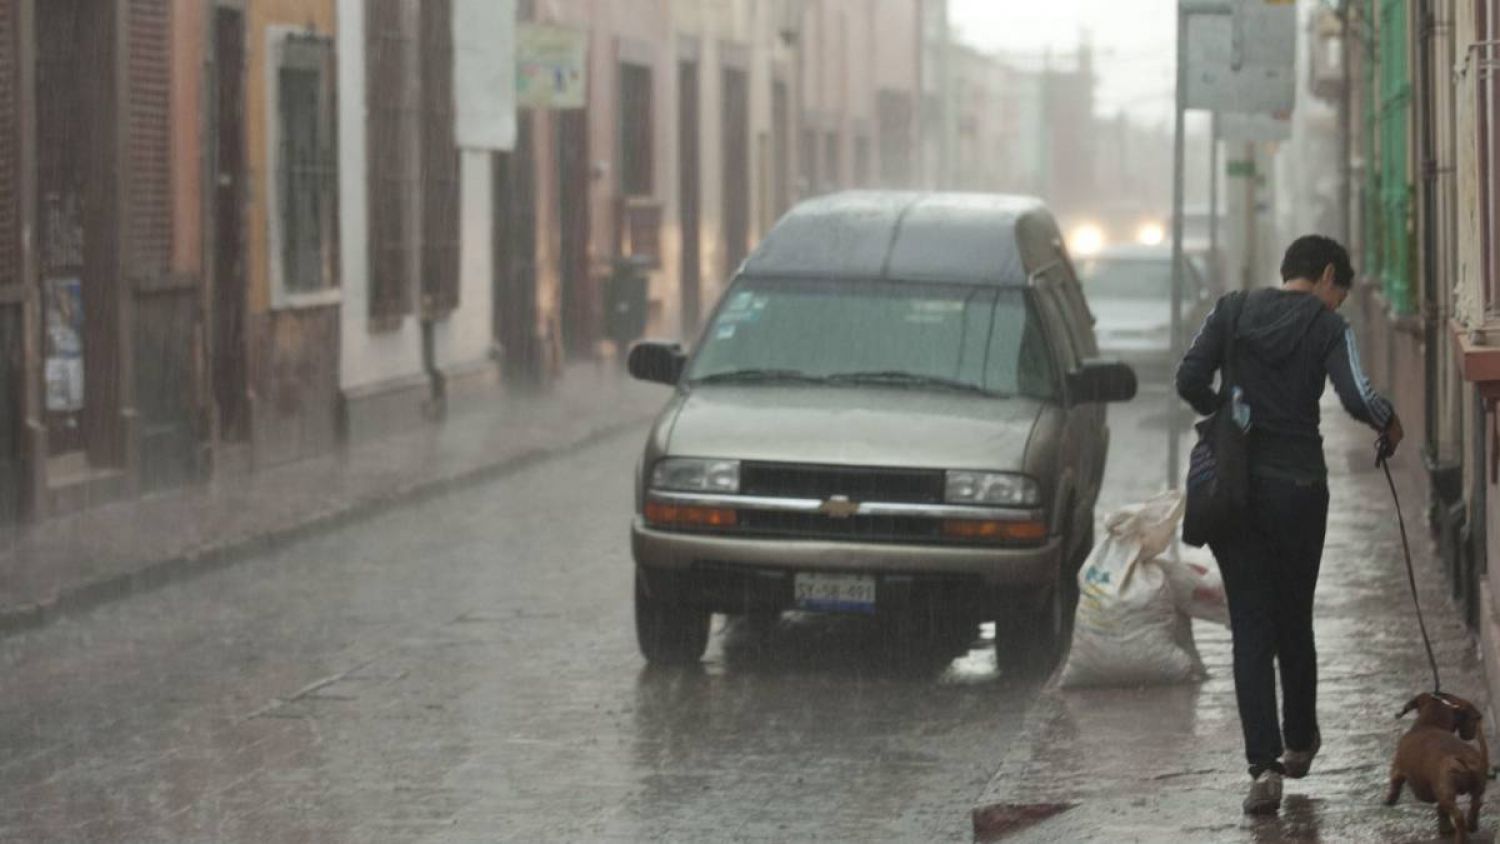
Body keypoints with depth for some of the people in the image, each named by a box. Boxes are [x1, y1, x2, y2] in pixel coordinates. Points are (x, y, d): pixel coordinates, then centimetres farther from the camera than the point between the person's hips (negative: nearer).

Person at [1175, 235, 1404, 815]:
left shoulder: (1233, 311, 3)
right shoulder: (1328, 327, -5)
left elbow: (1190, 380, -4)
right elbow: (1357, 398, -17)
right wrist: (1389, 424, 4)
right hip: (1298, 488, -1)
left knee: (1251, 628, 2)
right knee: (1294, 622, 18)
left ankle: (1264, 764, -11)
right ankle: (1299, 744, 34)